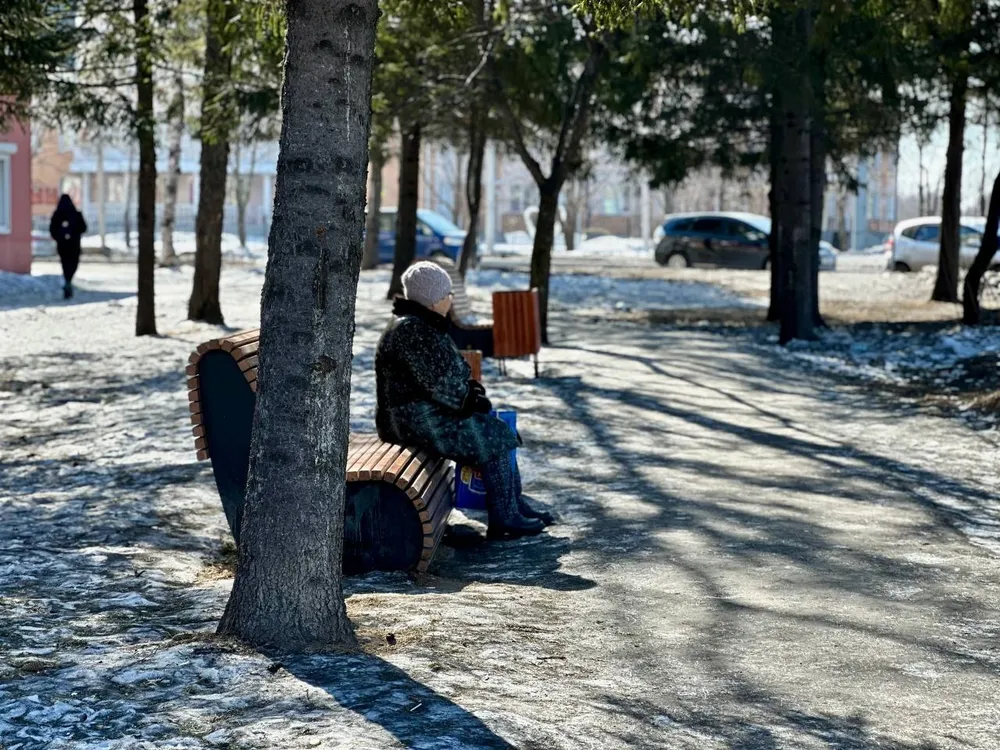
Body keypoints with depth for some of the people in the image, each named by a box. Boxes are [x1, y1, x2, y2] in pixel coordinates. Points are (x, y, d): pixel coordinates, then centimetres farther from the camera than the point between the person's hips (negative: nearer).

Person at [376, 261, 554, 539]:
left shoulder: (424, 325, 13)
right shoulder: (411, 331, -22)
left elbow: (446, 373, 21)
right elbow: (439, 384, -24)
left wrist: (471, 390, 5)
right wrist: (468, 401, -11)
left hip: (430, 411, 11)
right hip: (415, 420, -11)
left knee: (498, 428, 11)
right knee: (494, 437, -10)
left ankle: (515, 503, 16)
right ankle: (503, 520, -4)